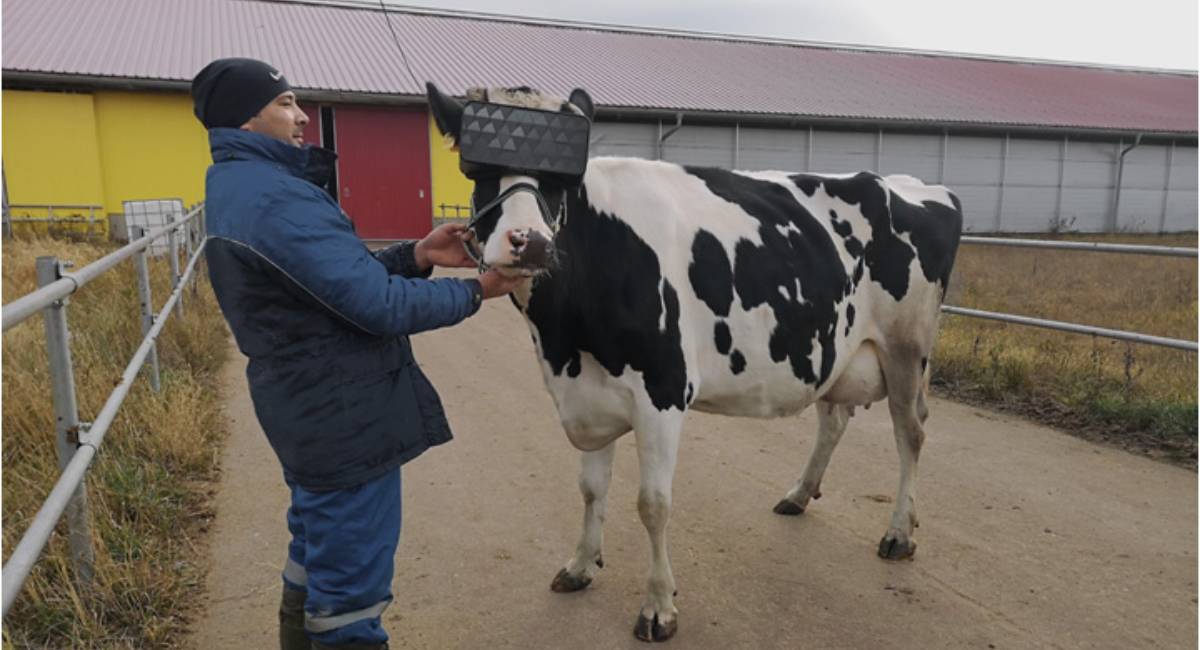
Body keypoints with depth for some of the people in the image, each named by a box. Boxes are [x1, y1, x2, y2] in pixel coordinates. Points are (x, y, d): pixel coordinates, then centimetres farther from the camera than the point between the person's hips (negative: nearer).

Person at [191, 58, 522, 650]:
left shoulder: (238, 189, 12)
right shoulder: (276, 198, -22)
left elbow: (342, 275, 12)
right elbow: (379, 306, -24)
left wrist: (415, 256, -1)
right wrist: (475, 291, -11)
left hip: (309, 410, 11)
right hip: (346, 418, -11)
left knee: (316, 559, 27)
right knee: (350, 597, 5)